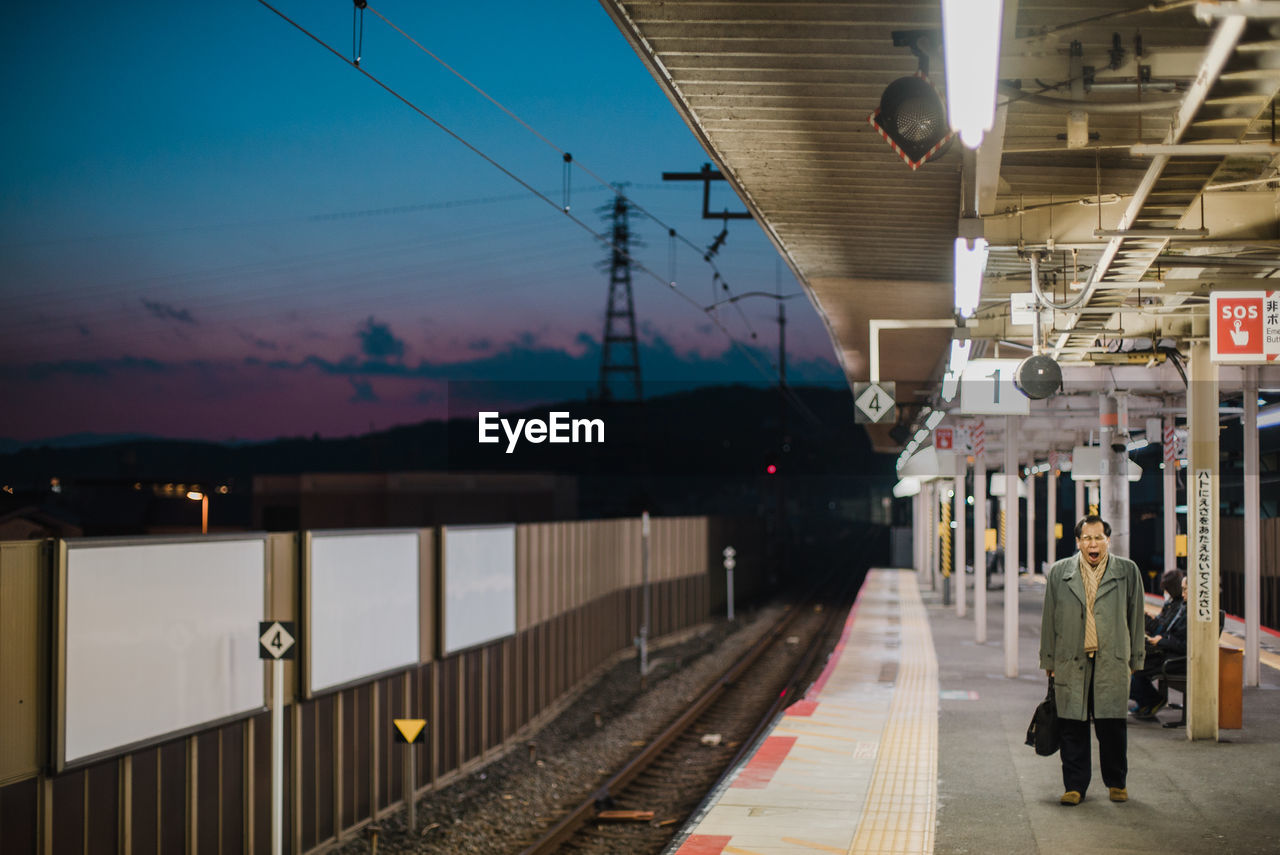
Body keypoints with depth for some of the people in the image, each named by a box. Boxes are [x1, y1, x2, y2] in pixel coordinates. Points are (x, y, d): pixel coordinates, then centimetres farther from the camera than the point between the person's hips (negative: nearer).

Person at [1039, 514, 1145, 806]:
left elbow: (1135, 617, 9)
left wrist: (1134, 659, 8)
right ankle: (1075, 786, 12)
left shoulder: (1127, 572, 6)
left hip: (1112, 662, -1)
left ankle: (1116, 783, 19)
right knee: (1072, 727, 3)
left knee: (1112, 727, 3)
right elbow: (1049, 619, 10)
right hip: (1071, 662, 1)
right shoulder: (1059, 573, 7)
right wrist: (1049, 660, 8)